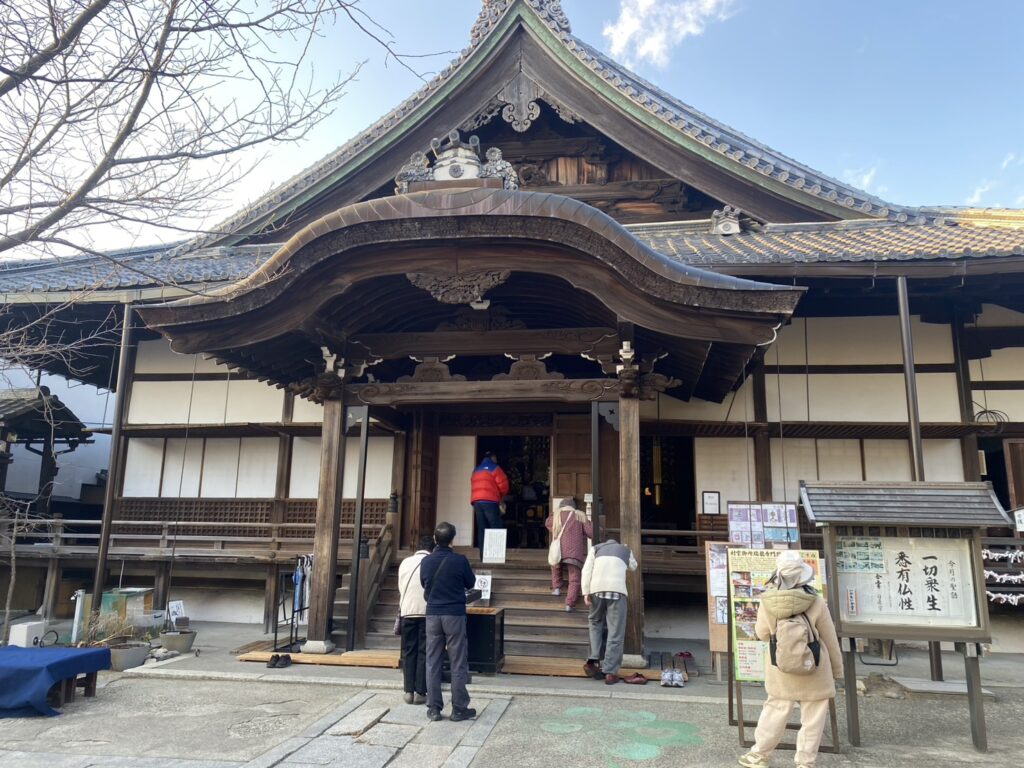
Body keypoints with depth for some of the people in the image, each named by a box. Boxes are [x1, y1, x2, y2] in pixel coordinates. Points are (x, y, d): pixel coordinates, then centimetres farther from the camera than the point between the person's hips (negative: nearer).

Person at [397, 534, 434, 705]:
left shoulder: (405, 562, 9)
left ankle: (409, 691, 9)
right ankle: (420, 692, 3)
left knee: (408, 652, 10)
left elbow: (400, 589, 14)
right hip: (426, 612, -3)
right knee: (423, 653, 3)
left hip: (407, 612, 3)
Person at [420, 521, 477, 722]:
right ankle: (459, 709, 10)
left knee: (433, 663, 10)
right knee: (458, 663, 5)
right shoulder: (459, 560, -11)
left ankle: (433, 708, 14)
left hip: (432, 614, 3)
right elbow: (470, 583, 3)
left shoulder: (426, 561, -1)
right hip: (455, 614, -3)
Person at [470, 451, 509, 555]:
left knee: (481, 529, 6)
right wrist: (501, 496, 17)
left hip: (476, 501, 6)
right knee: (496, 528, -4)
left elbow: (474, 487, 19)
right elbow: (503, 485, -3)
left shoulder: (476, 470, 23)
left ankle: (483, 555, 2)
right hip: (490, 501, -6)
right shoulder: (494, 468, 3)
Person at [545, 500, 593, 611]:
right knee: (574, 579, 2)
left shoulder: (556, 515, 16)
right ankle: (570, 603, -9)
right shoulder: (579, 516, 11)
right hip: (575, 552, -2)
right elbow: (591, 531, 4)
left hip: (558, 551, 2)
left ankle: (556, 587, 22)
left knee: (555, 566, 33)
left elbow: (547, 523, 36)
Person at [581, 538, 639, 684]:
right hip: (617, 589, -1)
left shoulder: (596, 548, 25)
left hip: (596, 588, 1)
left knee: (595, 623, 21)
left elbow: (586, 570, 9)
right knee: (616, 633, 4)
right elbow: (633, 567, 47)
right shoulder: (625, 550, 27)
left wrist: (585, 593, 4)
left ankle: (593, 660, 6)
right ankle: (610, 673, 0)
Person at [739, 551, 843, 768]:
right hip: (814, 672, -2)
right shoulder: (816, 603, -17)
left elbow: (762, 634, 0)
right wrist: (837, 668, 10)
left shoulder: (768, 602, -14)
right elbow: (830, 640, -5)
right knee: (812, 718, 13)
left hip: (781, 671, 2)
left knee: (775, 711, 17)